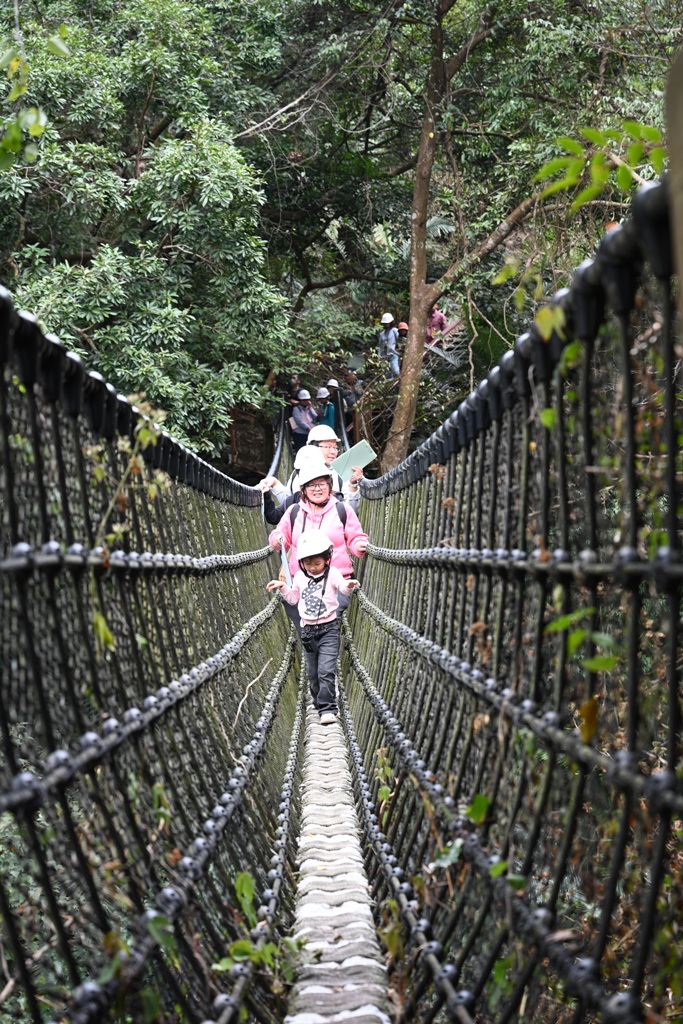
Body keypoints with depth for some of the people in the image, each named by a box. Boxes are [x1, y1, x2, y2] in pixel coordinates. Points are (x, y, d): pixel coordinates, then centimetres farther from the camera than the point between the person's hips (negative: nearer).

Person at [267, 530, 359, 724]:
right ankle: (319, 703, 26)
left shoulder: (332, 574, -7)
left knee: (326, 671, -14)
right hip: (308, 629, 5)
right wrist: (282, 587, 3)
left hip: (328, 629, -5)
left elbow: (343, 587, -25)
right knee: (312, 672, 11)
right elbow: (293, 598, 18)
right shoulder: (299, 577, 6)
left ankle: (327, 709, -16)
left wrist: (349, 586, -47)